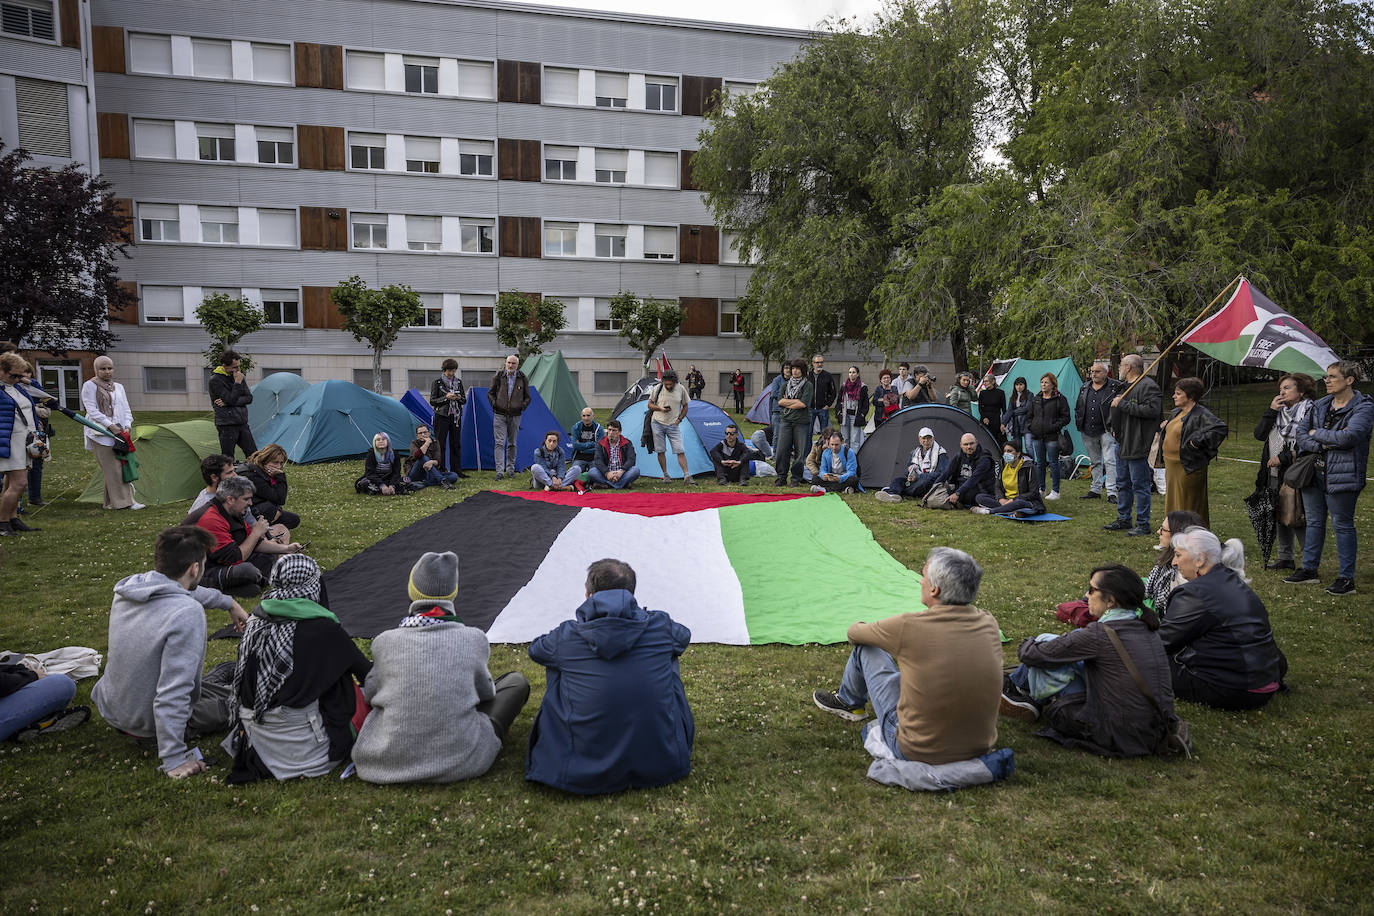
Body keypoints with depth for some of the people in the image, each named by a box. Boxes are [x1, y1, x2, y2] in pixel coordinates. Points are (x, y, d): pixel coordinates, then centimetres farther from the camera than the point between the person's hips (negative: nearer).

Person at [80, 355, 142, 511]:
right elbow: (92, 410, -7)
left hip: (119, 432, 6)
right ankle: (122, 501, -9)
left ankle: (111, 502, 9)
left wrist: (127, 426, -1)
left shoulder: (118, 387, 18)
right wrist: (110, 426, -15)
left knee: (122, 465, 1)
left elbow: (126, 409, 18)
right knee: (112, 467, -9)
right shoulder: (90, 386, 1)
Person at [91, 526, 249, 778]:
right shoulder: (188, 613, -33)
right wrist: (174, 760, -27)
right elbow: (172, 695, -34)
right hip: (146, 725, -7)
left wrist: (229, 602, 26)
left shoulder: (130, 586, -10)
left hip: (110, 708, 7)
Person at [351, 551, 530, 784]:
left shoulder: (385, 642, -6)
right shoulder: (474, 640, -8)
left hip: (389, 762, 2)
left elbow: (369, 694, 10)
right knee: (516, 680, 17)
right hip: (459, 764, -1)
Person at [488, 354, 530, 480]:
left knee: (512, 443, 9)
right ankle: (499, 471, -11)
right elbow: (490, 393, 9)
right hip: (500, 415, -2)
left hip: (515, 416, 2)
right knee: (500, 443, -8)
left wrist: (522, 406, -3)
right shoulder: (498, 377, -1)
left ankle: (510, 469, 20)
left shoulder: (522, 379, 2)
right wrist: (494, 404, -4)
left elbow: (527, 397, 11)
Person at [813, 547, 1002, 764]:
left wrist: (859, 628, 24)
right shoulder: (988, 623, -9)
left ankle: (849, 701, 39)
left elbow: (854, 633, -2)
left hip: (918, 751, -5)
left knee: (865, 646, 9)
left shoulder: (909, 627, -23)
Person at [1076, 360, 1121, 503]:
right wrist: (1078, 424, 12)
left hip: (1106, 431, -5)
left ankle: (1111, 492, -9)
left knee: (1109, 460, -10)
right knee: (1095, 462, 14)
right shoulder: (1084, 388, 12)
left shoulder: (1115, 388, -5)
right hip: (1088, 432, 5)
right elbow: (1077, 408, 20)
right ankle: (1096, 490, 22)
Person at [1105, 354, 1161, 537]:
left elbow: (1152, 410, -26)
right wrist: (1114, 427, 17)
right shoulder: (1125, 386, 17)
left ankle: (1143, 524, 3)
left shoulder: (1148, 385, -13)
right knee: (1123, 484, 16)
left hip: (1137, 445, -10)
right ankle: (1123, 520, 26)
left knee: (1140, 485, -4)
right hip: (1122, 443, 10)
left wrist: (1124, 404, -21)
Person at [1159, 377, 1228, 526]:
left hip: (1188, 468, -9)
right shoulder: (1176, 412, 11)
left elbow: (1220, 428, -28)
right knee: (1173, 504, 17)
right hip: (1171, 465, 9)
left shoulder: (1201, 414, -16)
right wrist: (1165, 426, 10)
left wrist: (1198, 441, -25)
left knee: (1188, 506, 0)